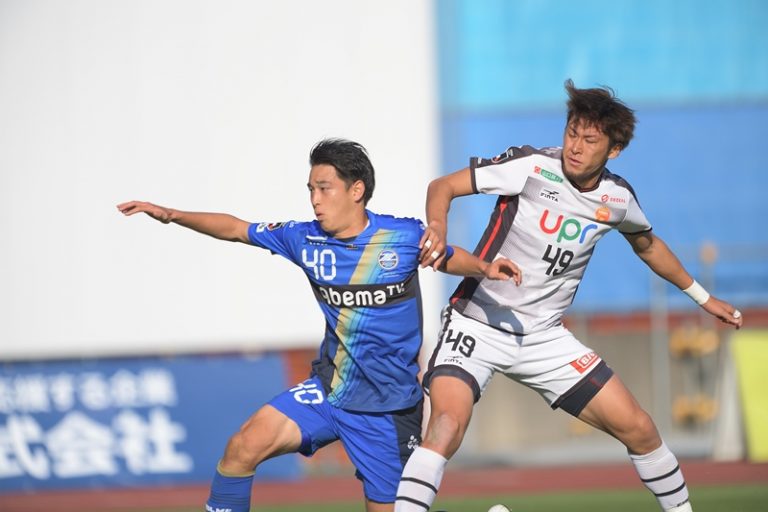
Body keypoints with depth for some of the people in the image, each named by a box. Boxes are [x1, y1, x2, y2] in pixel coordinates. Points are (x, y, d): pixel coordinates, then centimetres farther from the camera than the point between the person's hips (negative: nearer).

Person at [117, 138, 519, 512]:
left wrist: (486, 268, -12)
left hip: (389, 407, -3)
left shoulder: (405, 237, -10)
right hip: (328, 390, 3)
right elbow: (235, 229, 7)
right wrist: (172, 215, -2)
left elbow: (450, 258, 8)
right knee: (245, 445, -17)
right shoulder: (305, 239, -3)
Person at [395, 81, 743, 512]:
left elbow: (647, 245, 23)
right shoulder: (531, 167, -15)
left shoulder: (618, 198, 0)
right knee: (449, 422, -30)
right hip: (478, 324, -4)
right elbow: (443, 187, -12)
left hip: (545, 336, 4)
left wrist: (703, 297, 30)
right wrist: (438, 227, -34)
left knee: (639, 428, 3)